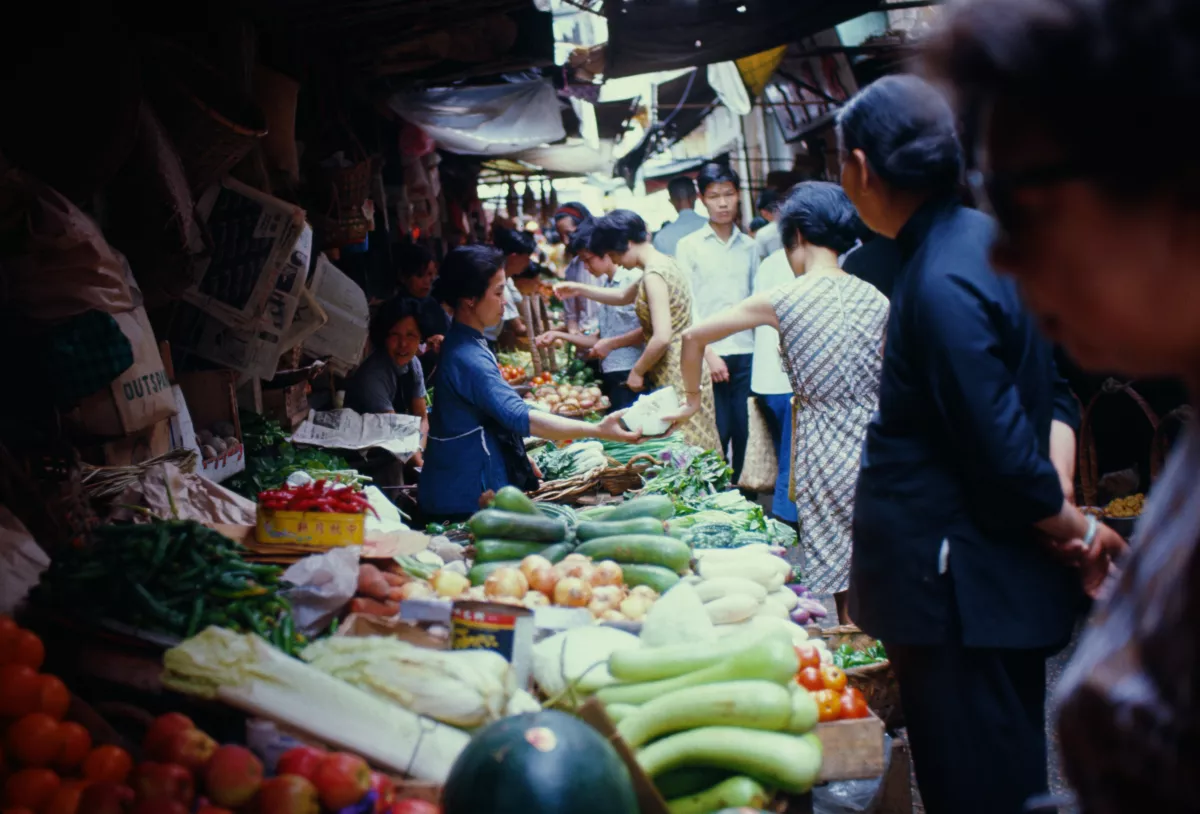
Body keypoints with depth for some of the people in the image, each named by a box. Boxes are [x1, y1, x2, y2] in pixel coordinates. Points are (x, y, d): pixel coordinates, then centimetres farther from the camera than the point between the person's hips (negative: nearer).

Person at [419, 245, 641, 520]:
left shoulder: (464, 344, 11)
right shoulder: (467, 358, -25)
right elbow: (521, 418, -34)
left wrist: (522, 460, 23)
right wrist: (598, 430, -38)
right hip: (465, 500, -10)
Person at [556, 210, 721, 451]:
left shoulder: (654, 275, -17)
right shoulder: (662, 263, 12)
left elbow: (662, 337, -24)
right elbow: (624, 296, 30)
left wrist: (637, 371, -10)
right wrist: (580, 290, 25)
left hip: (675, 375, -10)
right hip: (681, 370, 10)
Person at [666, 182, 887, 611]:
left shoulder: (785, 298, -5)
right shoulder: (876, 298, 3)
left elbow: (693, 336, 1)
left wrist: (692, 398, 14)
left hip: (824, 447, -3)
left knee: (834, 583, 6)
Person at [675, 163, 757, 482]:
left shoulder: (749, 247, 12)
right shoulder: (689, 246, 4)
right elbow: (686, 306, -1)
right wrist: (708, 353, -9)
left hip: (746, 353, 3)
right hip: (710, 354, -3)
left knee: (746, 433, 4)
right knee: (716, 435, -3)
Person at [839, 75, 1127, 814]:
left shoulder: (941, 287, -24)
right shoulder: (987, 239, 6)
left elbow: (1004, 456, -22)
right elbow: (1053, 389, 10)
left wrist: (1072, 525, -5)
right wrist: (1064, 508, -2)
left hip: (960, 596, -10)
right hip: (1009, 585, 10)